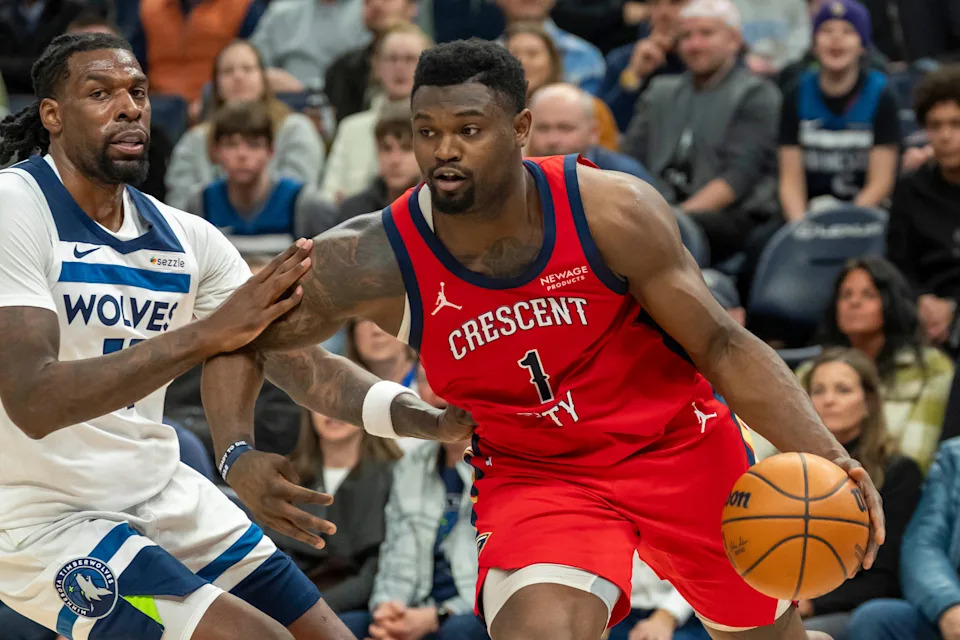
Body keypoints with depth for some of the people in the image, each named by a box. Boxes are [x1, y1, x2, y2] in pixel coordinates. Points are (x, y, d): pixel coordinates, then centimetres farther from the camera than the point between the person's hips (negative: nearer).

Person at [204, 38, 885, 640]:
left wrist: (824, 455, -28)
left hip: (681, 447, 1)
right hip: (533, 472, -1)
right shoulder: (376, 259, -21)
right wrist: (238, 456, -25)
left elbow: (722, 346, -16)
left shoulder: (613, 210, -23)